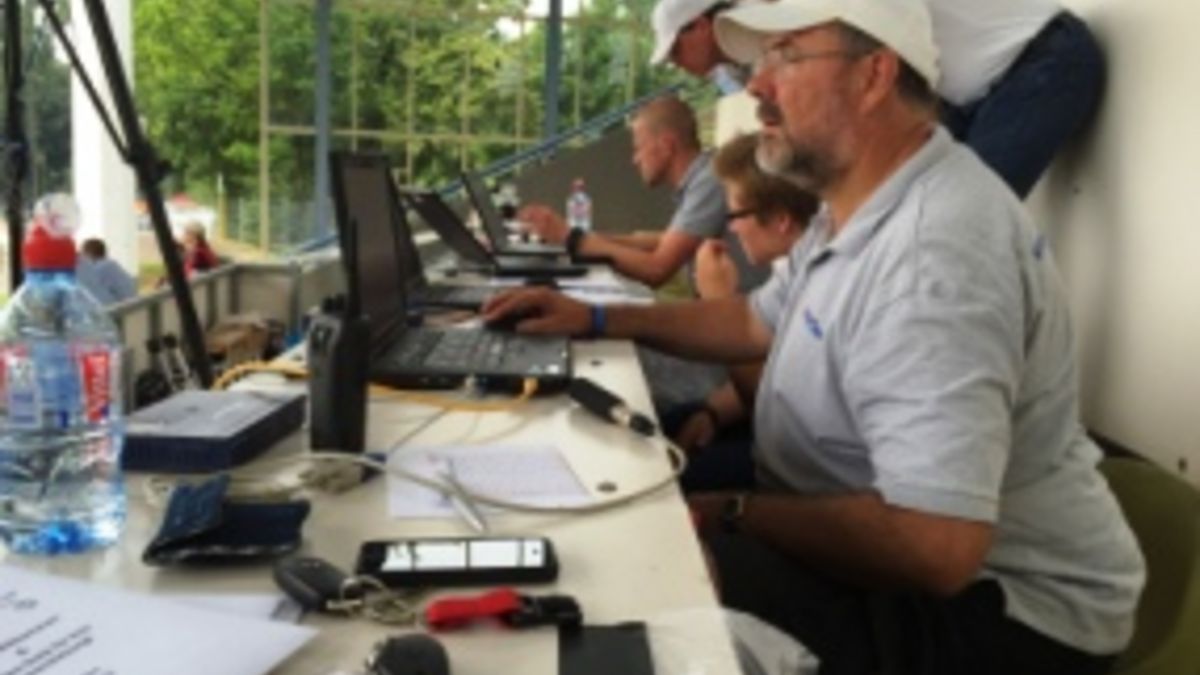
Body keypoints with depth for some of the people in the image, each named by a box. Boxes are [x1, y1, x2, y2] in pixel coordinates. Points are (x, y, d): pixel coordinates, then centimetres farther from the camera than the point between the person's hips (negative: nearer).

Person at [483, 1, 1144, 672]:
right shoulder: (859, 211, 6)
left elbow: (934, 547, -36)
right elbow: (760, 322, 23)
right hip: (862, 540, 10)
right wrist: (597, 319, 12)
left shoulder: (936, 252, -30)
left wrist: (731, 515, -22)